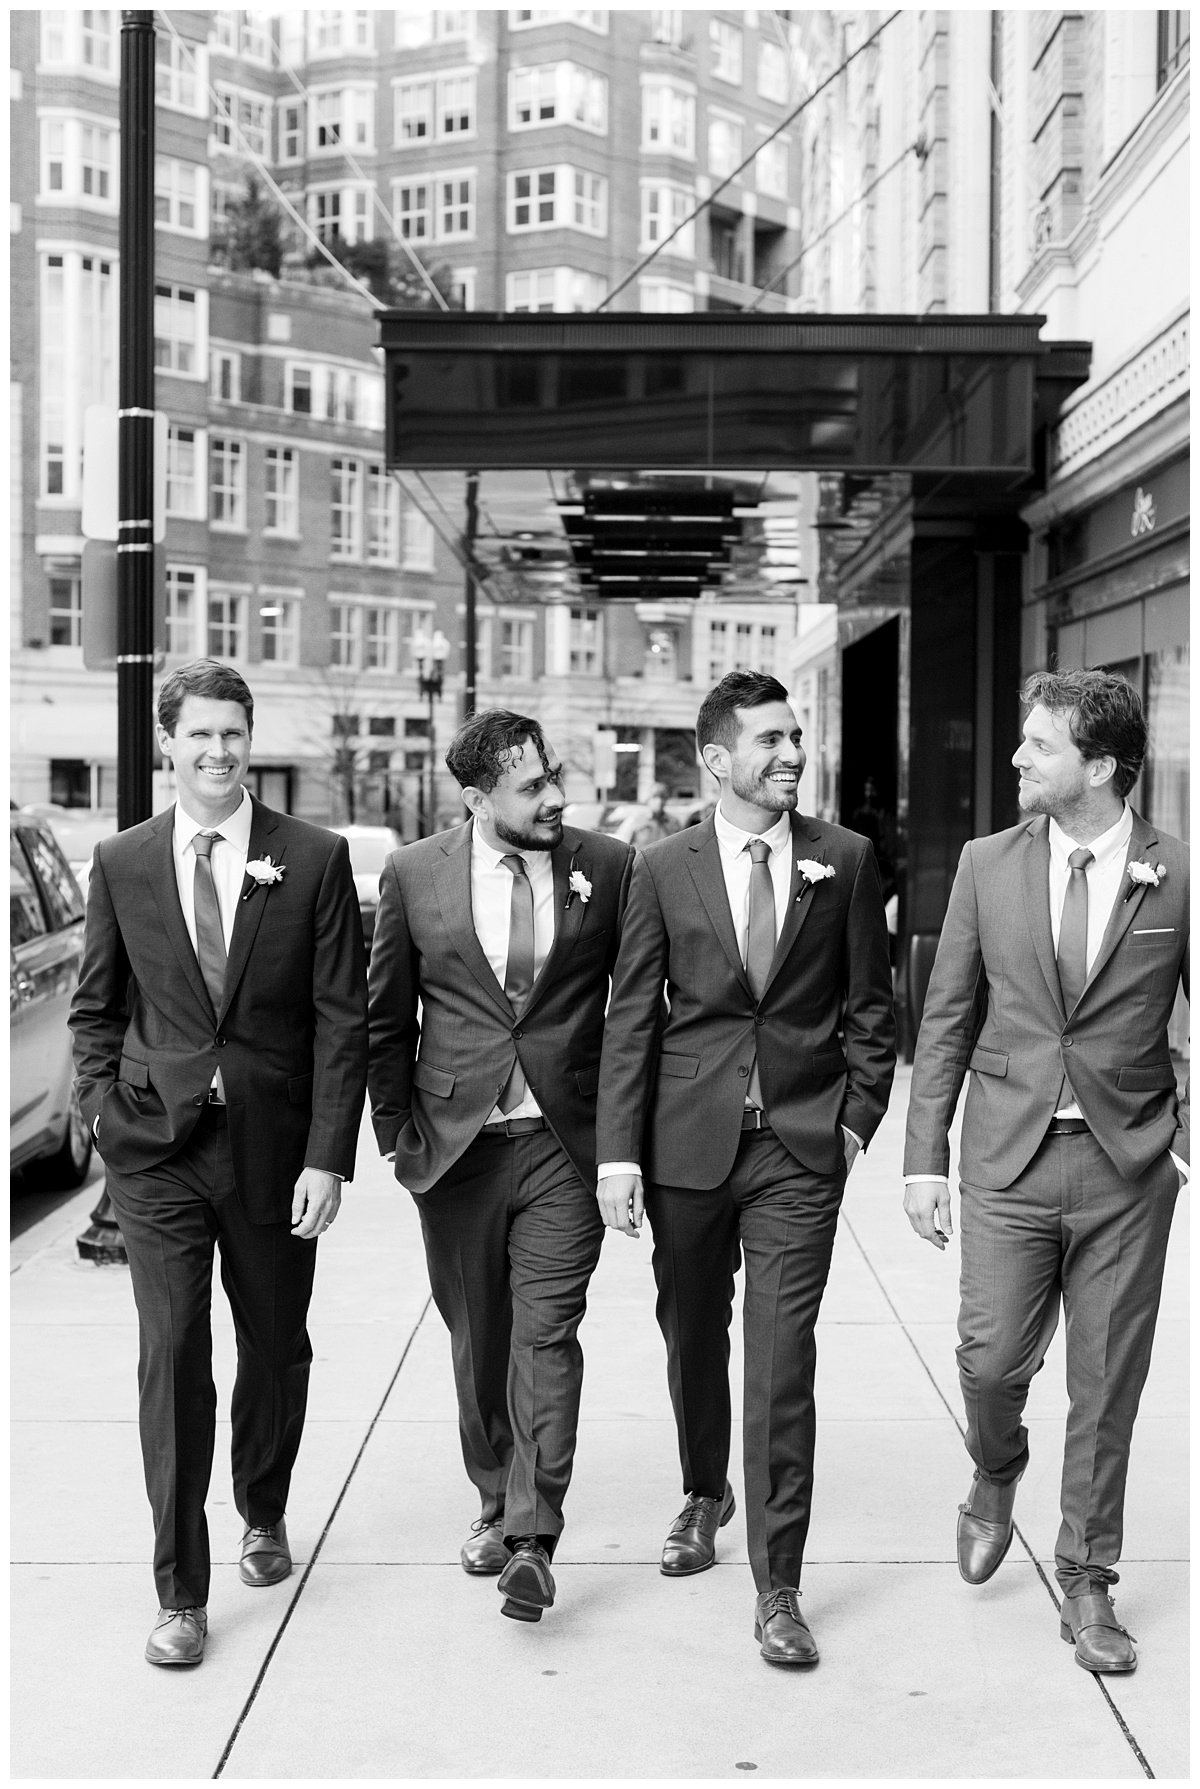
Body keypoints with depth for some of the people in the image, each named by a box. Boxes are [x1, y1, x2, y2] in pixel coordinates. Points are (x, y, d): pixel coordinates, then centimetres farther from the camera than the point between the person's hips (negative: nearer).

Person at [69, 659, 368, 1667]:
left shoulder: (314, 859, -3)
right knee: (173, 1357, -4)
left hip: (273, 1145, 0)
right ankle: (181, 1594, 5)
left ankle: (264, 1516, 41)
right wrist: (107, 1111, 0)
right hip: (157, 1147, 0)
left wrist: (329, 1156, -9)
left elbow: (343, 1015, -4)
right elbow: (95, 1007, 12)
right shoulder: (122, 864, 3)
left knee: (275, 1348, 14)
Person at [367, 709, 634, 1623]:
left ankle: (533, 1538, -5)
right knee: (478, 1339, 12)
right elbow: (387, 1017, 8)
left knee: (546, 1333, -8)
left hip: (565, 1140, -1)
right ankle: (497, 1504, 28)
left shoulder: (609, 867, -1)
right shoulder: (414, 873, 1)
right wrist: (396, 1128, 5)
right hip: (455, 1140, 2)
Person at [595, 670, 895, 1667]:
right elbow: (631, 1018, 1)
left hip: (802, 1144, -1)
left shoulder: (845, 861, 2)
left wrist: (859, 1117, 2)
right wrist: (618, 1152, -4)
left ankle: (778, 1589, 1)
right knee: (693, 1339, 16)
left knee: (782, 1362, -6)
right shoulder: (664, 870, 1)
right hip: (688, 1139, 1)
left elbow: (870, 1005, 9)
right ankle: (705, 1497, 43)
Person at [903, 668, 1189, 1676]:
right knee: (992, 1357, -3)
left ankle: (1087, 1583, 23)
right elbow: (947, 1019, 6)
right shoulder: (988, 866, 3)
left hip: (1129, 1164, -1)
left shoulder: (1177, 877, -2)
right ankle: (996, 1478, 32)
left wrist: (1189, 1133, -6)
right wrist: (926, 1157, 2)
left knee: (1107, 1385, 6)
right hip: (1010, 1154, 1)